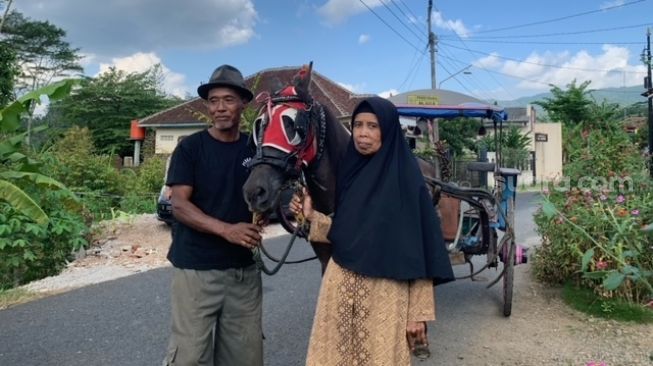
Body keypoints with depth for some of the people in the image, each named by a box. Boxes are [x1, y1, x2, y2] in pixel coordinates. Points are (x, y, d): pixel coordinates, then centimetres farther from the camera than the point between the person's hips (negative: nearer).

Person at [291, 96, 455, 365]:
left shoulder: (406, 178, -10)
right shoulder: (348, 170, 5)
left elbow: (419, 246, -9)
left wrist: (419, 312, -9)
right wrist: (311, 216, -5)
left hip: (384, 292, -4)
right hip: (341, 286, 5)